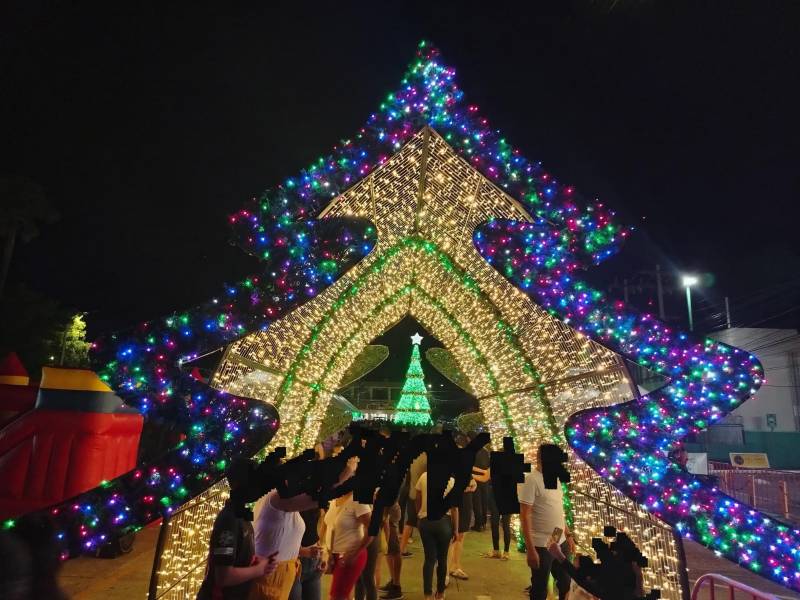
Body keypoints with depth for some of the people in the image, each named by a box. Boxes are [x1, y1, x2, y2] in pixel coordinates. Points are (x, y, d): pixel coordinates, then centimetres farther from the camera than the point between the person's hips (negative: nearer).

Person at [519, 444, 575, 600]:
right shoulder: (531, 480, -17)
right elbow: (525, 516, -18)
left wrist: (568, 535, 13)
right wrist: (531, 549, -20)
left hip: (561, 542, 7)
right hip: (541, 546, -7)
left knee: (565, 582, 20)